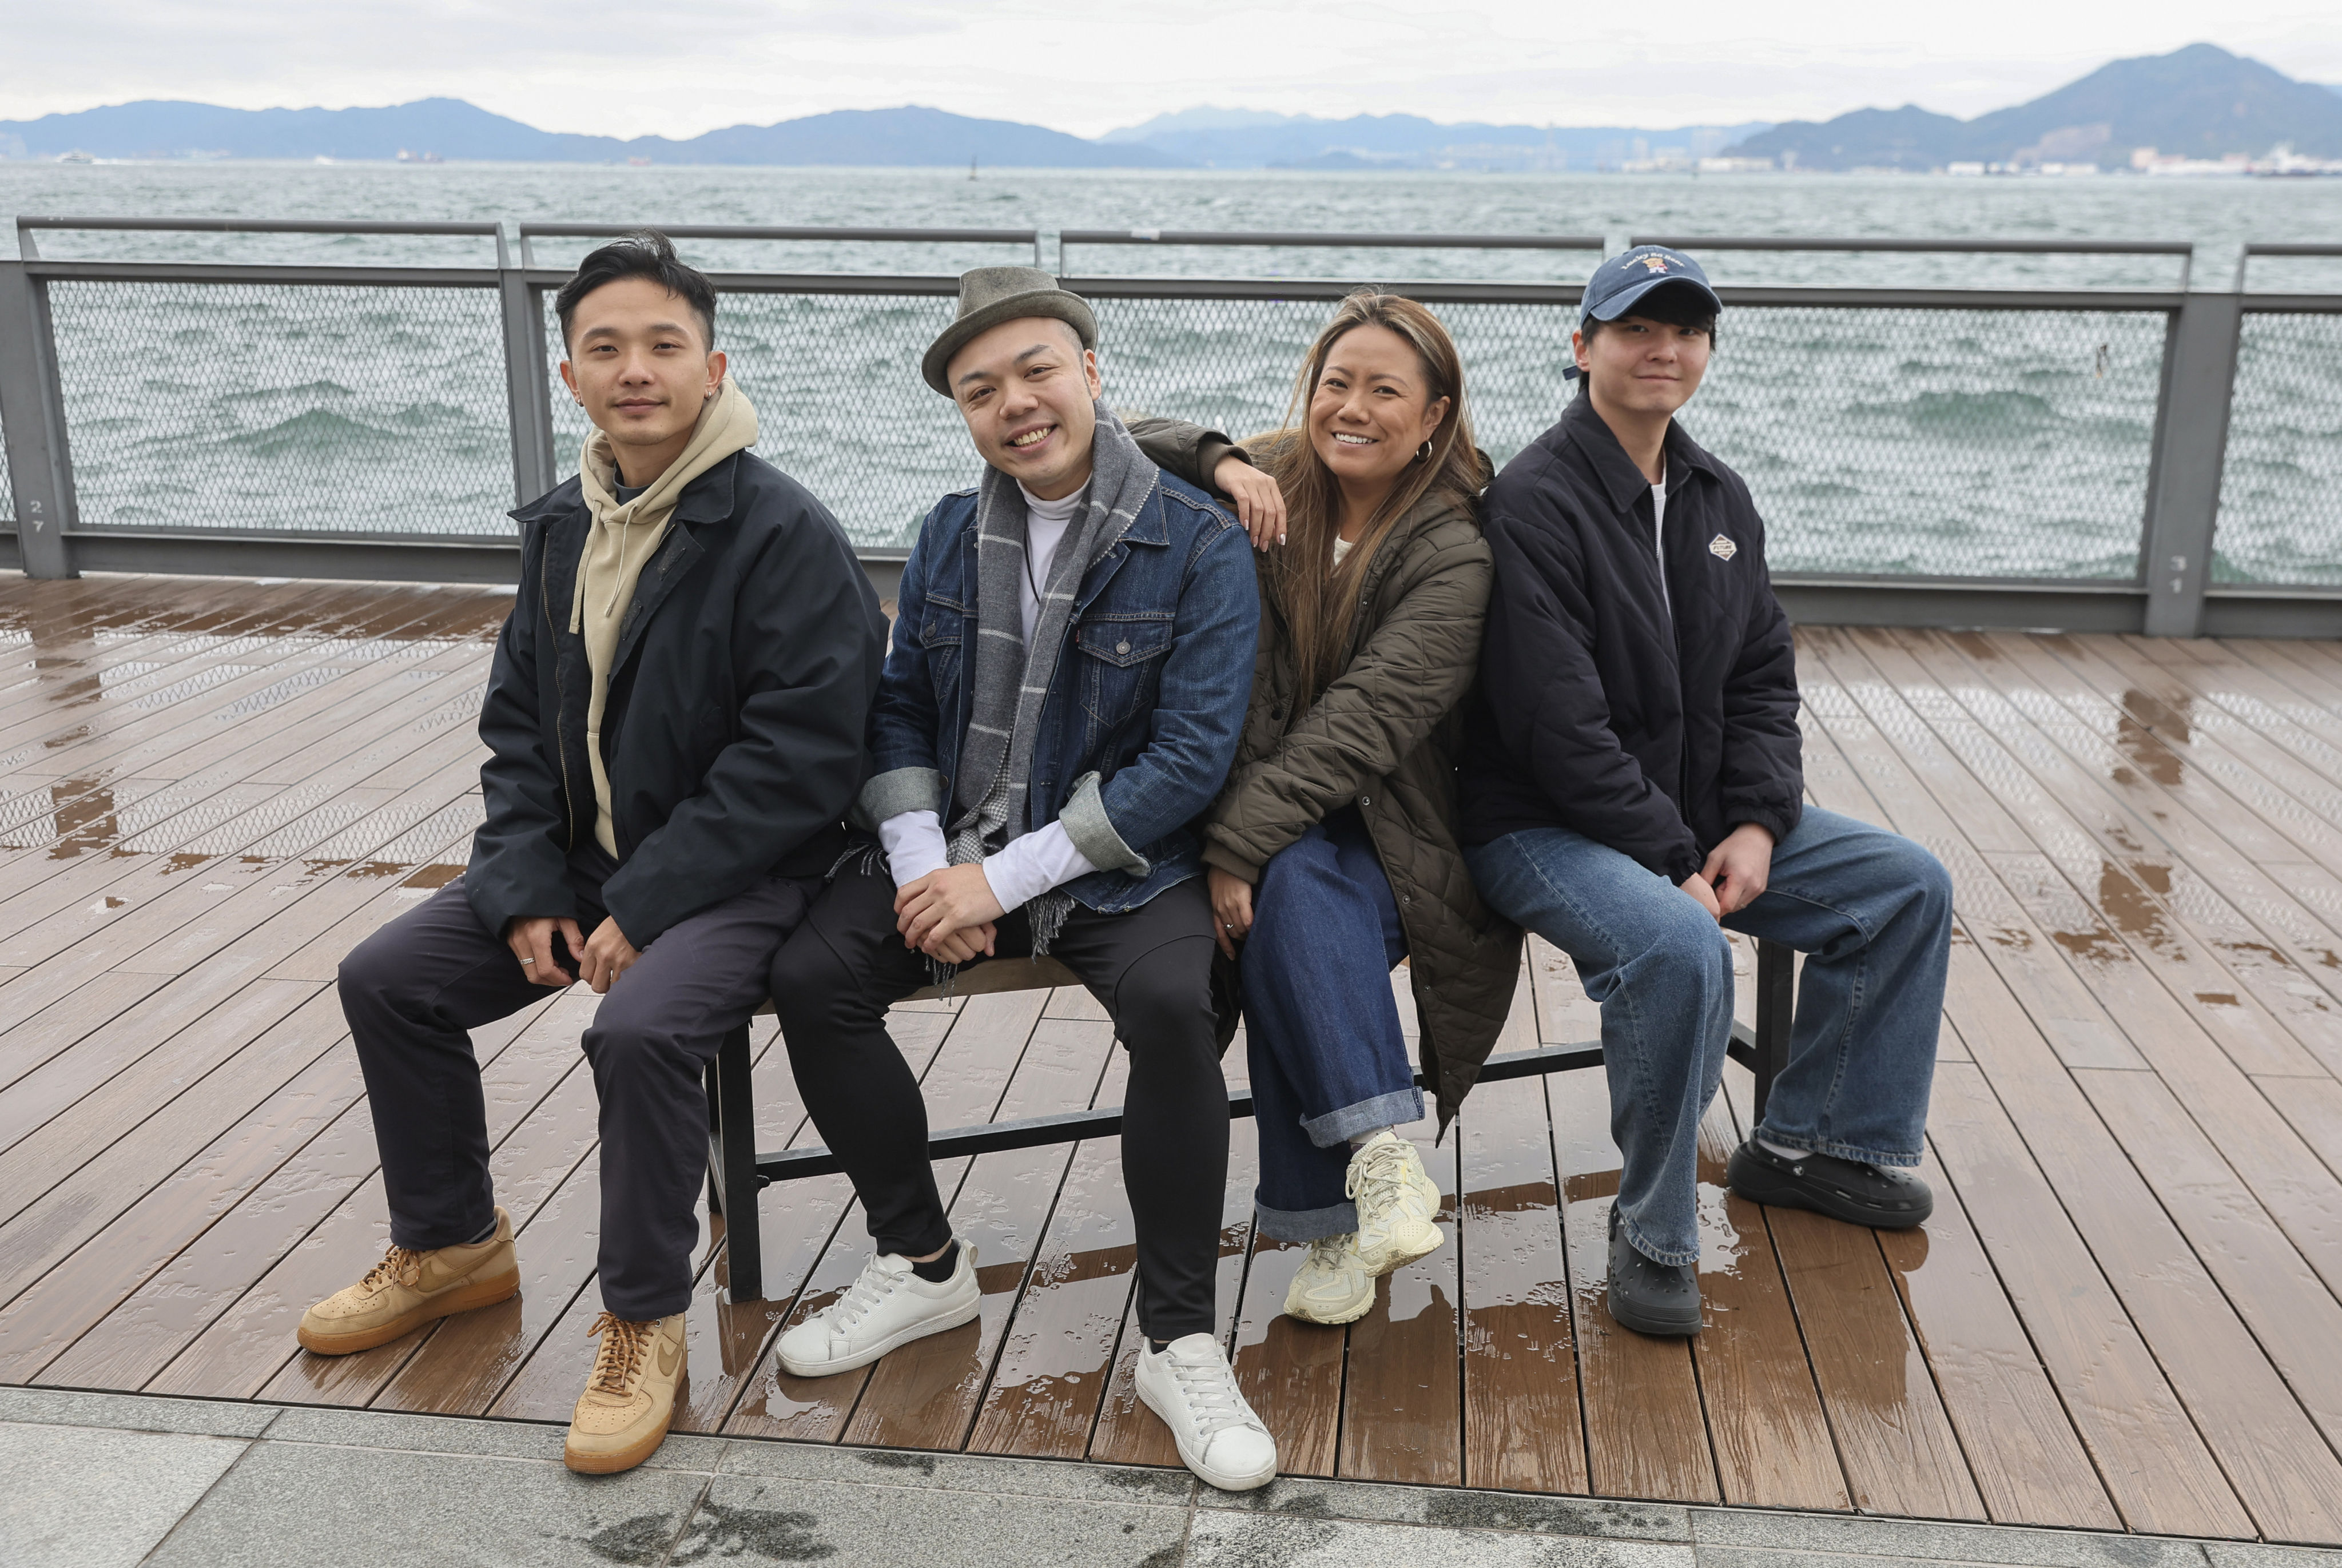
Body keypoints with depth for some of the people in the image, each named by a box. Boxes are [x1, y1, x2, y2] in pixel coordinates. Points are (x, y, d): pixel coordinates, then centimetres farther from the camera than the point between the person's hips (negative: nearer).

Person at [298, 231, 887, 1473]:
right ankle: (451, 1248, 25)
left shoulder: (785, 535, -17)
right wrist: (529, 891, -2)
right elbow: (516, 723, 12)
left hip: (733, 871, -8)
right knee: (385, 979, 3)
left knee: (641, 1028, -33)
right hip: (581, 855, 8)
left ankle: (644, 1325, -10)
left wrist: (644, 910, -21)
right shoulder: (564, 529, 7)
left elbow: (796, 762, -21)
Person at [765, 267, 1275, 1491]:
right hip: (950, 850, 5)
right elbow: (898, 708, 11)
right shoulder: (950, 535, 8)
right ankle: (923, 1265, 4)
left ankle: (1177, 1341, -14)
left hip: (1120, 863, -4)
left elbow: (1190, 758, -14)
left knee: (1174, 1003, -33)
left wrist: (1002, 882, -18)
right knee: (810, 974, -17)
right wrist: (922, 864, -9)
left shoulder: (1199, 546, -8)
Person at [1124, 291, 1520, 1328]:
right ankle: (1382, 1156, -32)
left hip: (1381, 835, -2)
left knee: (1292, 891, -34)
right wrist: (1212, 462, -14)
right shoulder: (1268, 486, 7)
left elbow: (1364, 719, -18)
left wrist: (1240, 843, -27)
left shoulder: (1452, 555, -6)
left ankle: (1336, 1215, -29)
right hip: (1265, 832, 2)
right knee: (1292, 895, -32)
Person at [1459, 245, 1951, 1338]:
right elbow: (1559, 726, -22)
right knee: (1680, 946, -36)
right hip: (1544, 826, -9)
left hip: (1697, 812, 9)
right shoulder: (1535, 503, -16)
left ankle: (1811, 1144, 19)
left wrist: (1757, 823, -5)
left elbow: (1763, 678, 12)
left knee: (1908, 885, 6)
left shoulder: (1719, 501, 10)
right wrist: (1672, 864, -21)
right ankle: (1654, 1234, -14)